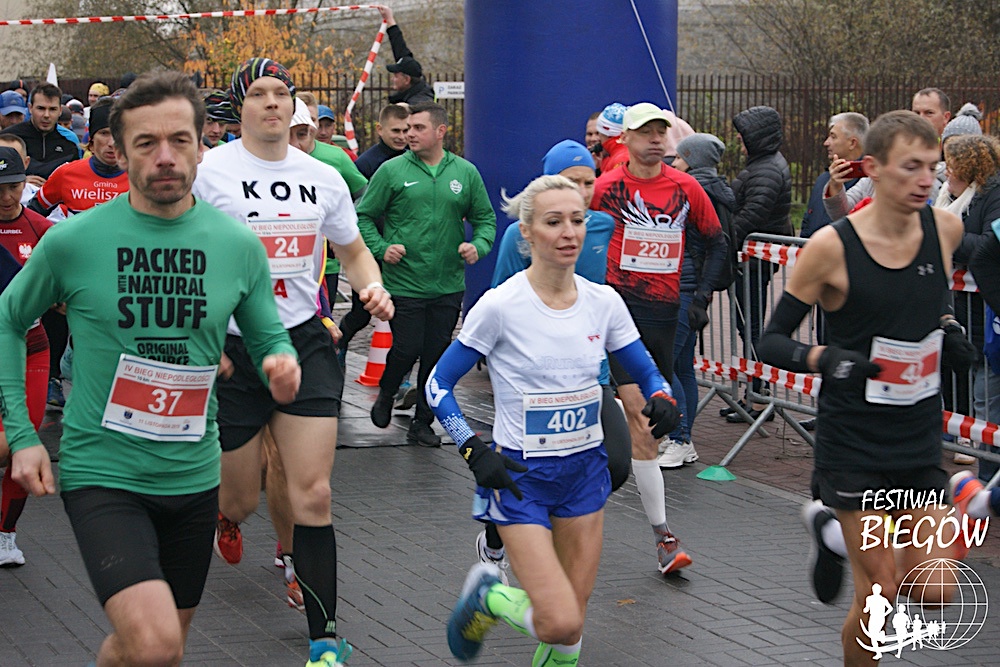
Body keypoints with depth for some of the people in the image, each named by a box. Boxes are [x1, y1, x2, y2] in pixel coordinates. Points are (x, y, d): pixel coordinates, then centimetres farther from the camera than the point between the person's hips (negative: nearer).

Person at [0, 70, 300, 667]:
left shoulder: (239, 246, -2)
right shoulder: (71, 242, -10)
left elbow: (270, 338, 10)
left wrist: (283, 364, -15)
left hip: (193, 477, 4)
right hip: (102, 475, -4)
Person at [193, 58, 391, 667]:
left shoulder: (323, 177, 6)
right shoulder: (208, 172, -6)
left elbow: (354, 251, 20)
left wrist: (374, 287, -2)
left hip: (305, 342, 2)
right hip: (229, 347, -2)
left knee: (312, 495, -7)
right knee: (242, 496, 7)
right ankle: (223, 515, 49)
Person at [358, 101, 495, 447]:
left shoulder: (465, 173, 5)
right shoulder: (392, 171, -2)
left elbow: (485, 218, 13)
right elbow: (364, 216, 2)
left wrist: (478, 245, -7)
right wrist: (381, 249, -13)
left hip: (448, 286, 2)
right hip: (403, 284, -2)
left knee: (437, 355, 5)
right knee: (407, 349, -4)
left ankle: (422, 422, 18)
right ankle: (386, 394, 27)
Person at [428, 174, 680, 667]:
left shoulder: (603, 303, -1)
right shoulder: (501, 306, -14)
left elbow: (646, 371, 11)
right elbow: (438, 385, -6)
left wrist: (661, 398, -12)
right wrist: (474, 453, -17)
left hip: (584, 472, 5)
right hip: (520, 476, -5)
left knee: (571, 623, 6)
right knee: (560, 624, -14)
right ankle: (488, 597, 15)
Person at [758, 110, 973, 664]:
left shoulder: (945, 227, -2)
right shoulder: (831, 246, -15)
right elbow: (771, 342, -8)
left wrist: (948, 329, 2)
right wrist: (825, 358, -26)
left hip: (919, 441, 4)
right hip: (853, 443, -4)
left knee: (933, 593, -1)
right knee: (878, 595, -4)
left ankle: (836, 528, 27)